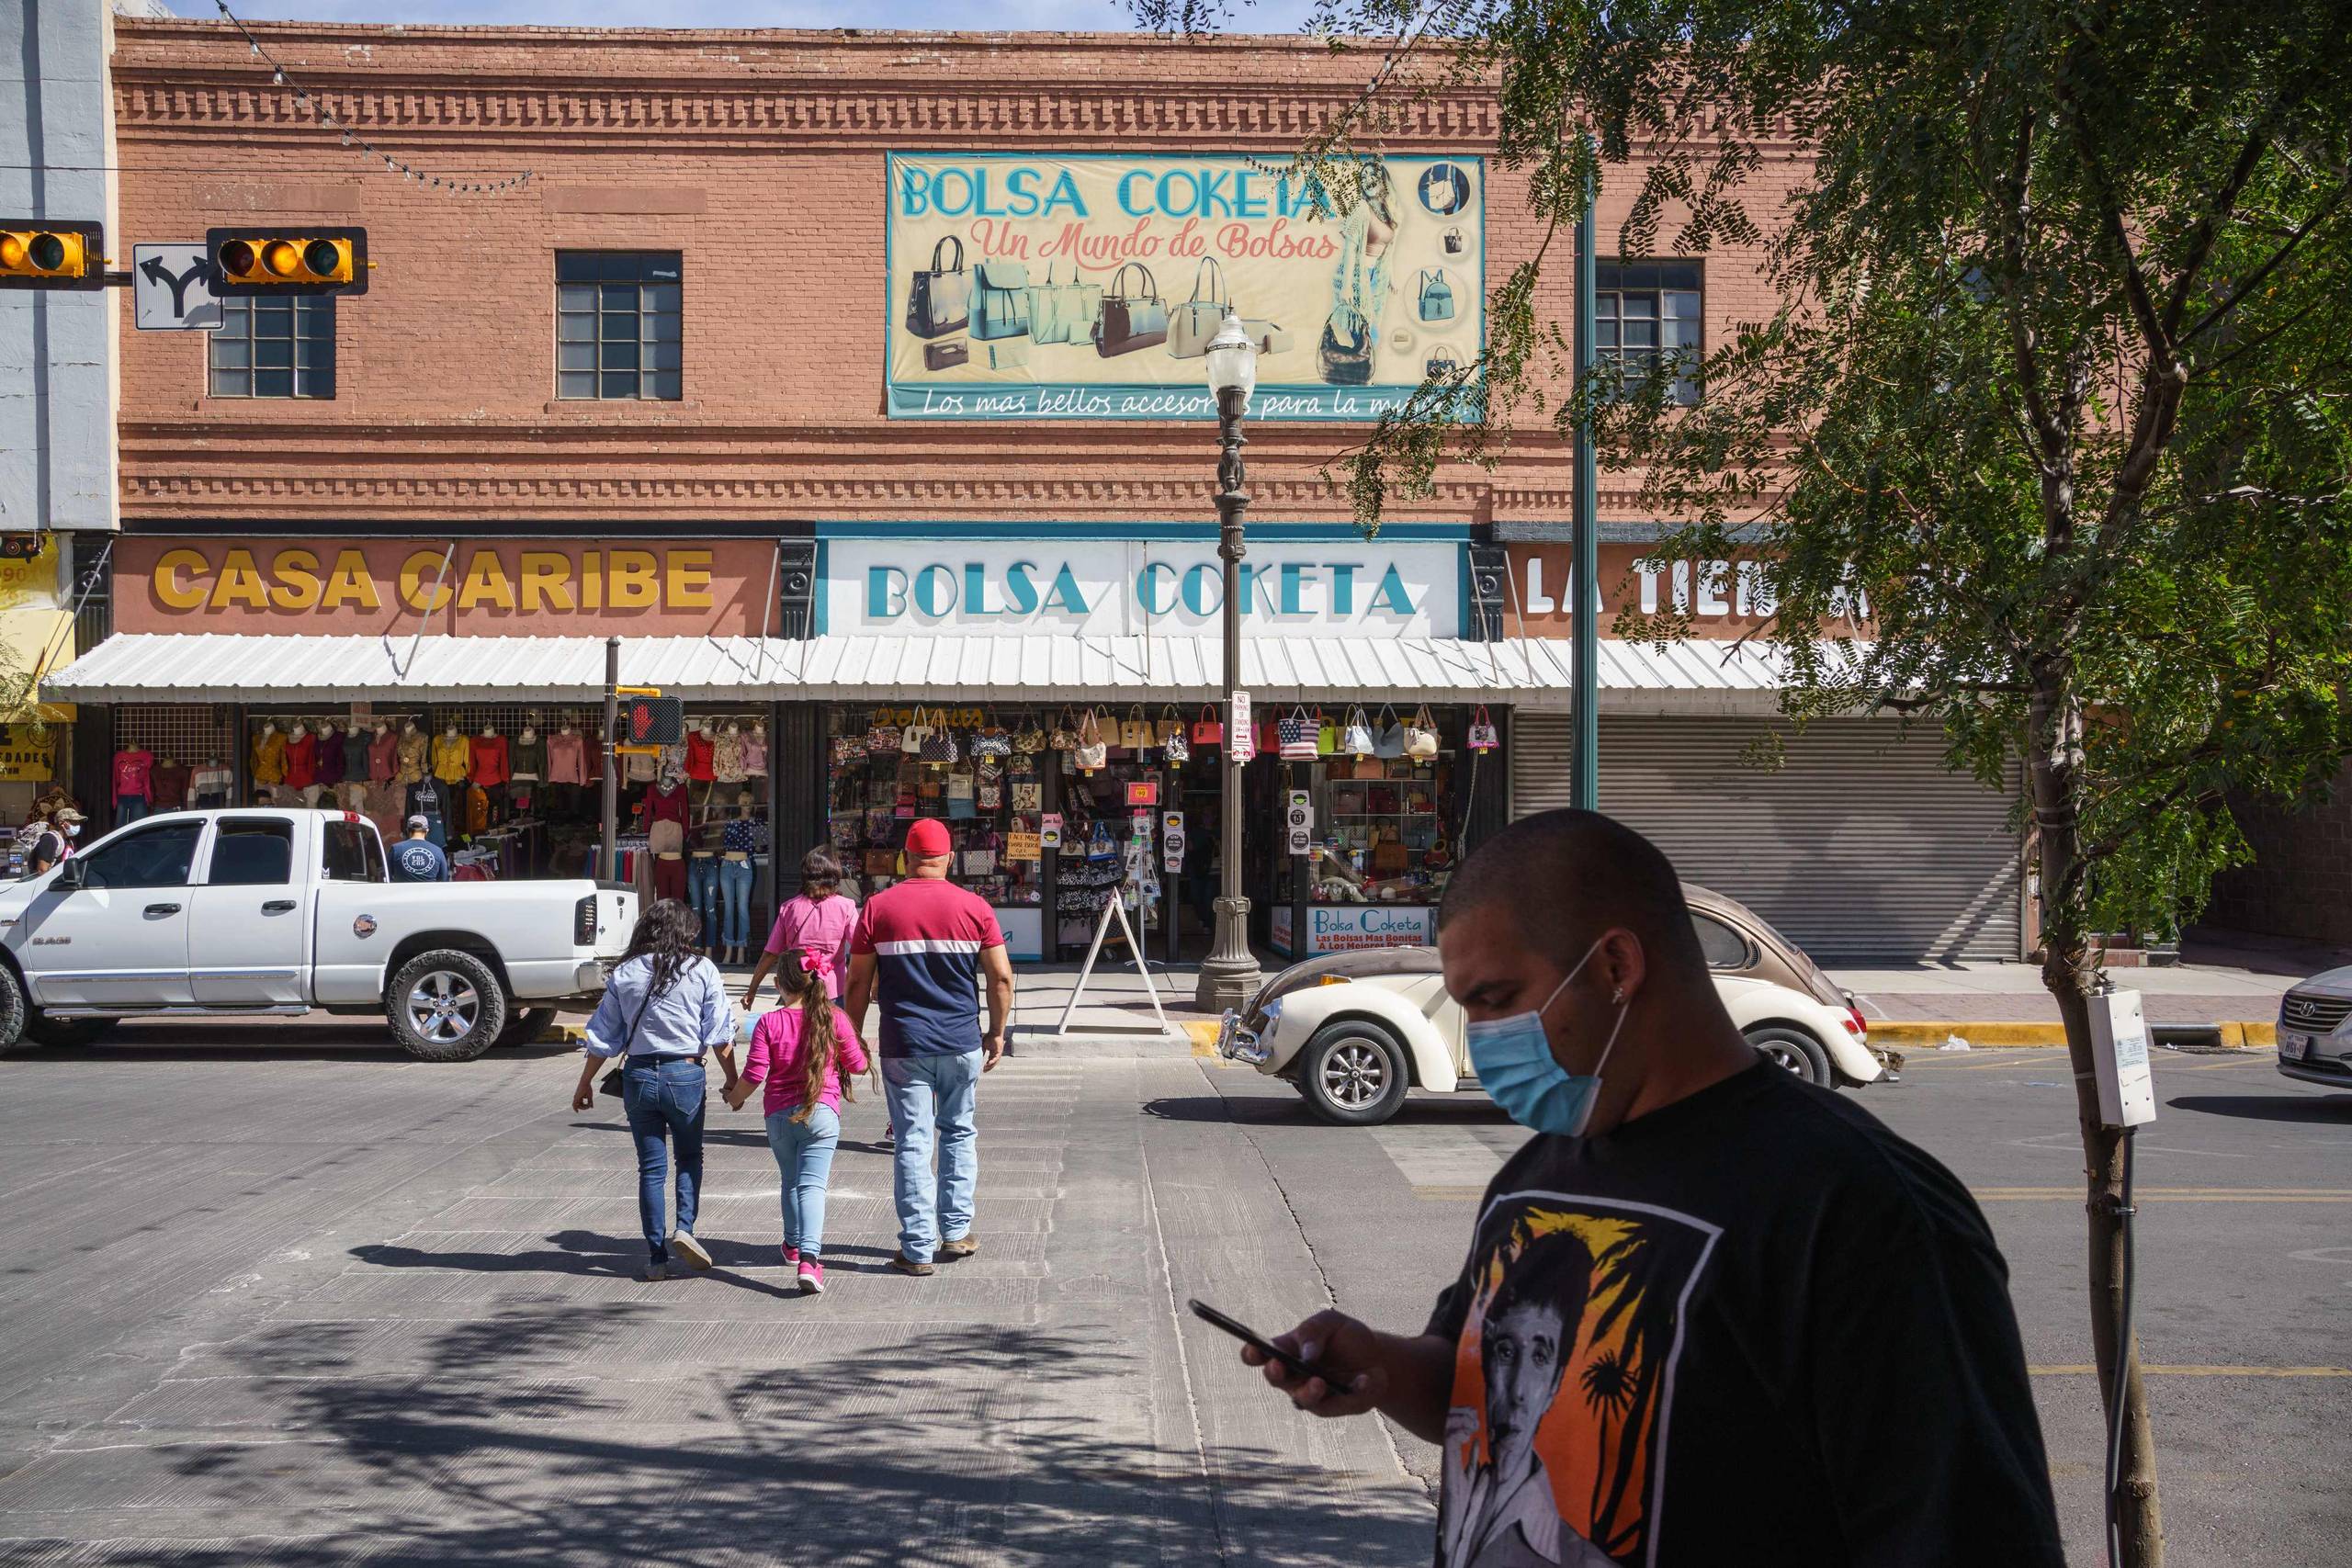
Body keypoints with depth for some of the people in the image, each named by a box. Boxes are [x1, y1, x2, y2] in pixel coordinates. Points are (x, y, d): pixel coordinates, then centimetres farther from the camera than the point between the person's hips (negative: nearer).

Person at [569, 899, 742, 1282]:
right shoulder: (702, 970, -2)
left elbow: (602, 1037, 5)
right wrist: (732, 1080, 7)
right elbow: (719, 1035, -3)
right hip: (685, 1074, -2)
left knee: (651, 1167, 9)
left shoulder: (624, 974, 3)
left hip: (639, 1075, 2)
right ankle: (685, 1228, -3)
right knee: (689, 1157, 18)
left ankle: (657, 1257, 8)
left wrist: (585, 1082, 15)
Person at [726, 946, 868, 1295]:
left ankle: (794, 1245, 38)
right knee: (812, 1184, -7)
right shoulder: (834, 1018, -5)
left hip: (779, 1115, 1)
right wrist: (859, 1048, 26)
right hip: (822, 1112, -1)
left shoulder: (769, 1023, -6)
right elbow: (857, 1064, 3)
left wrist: (734, 1098, 13)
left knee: (791, 1181, 21)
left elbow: (754, 1075, -6)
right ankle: (809, 1257, -23)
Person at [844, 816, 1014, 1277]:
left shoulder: (878, 907, -2)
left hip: (903, 1047, -1)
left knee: (913, 1143, 3)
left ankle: (918, 1249, 4)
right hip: (962, 1045, 1)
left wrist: (855, 1036, 9)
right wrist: (996, 1032, 11)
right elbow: (1001, 977, -1)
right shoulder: (974, 907, 0)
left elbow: (858, 982, -1)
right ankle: (956, 1233, 22)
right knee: (959, 1135, 17)